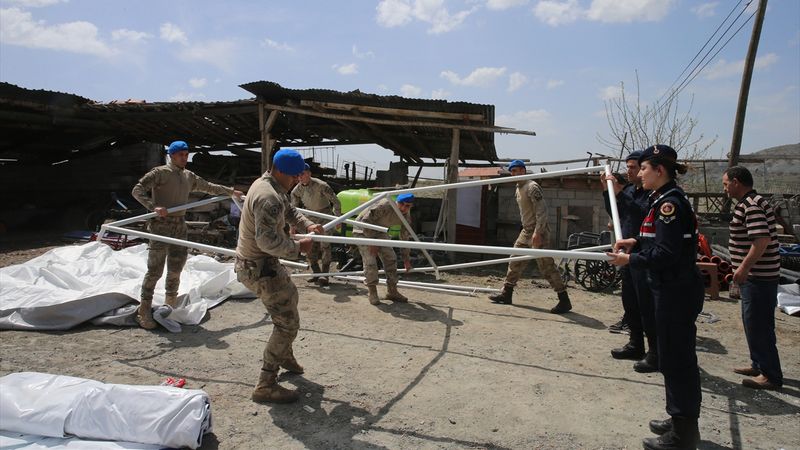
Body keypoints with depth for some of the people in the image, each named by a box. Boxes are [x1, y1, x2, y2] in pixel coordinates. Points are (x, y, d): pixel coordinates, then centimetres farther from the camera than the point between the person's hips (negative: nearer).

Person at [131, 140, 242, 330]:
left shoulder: (189, 177, 16)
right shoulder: (160, 172, -4)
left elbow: (208, 187, 30)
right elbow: (137, 190, -11)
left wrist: (230, 191, 33)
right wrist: (153, 207, -24)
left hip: (180, 226, 6)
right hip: (161, 225, -6)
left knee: (176, 269, 10)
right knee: (155, 270, -5)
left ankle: (171, 304, 25)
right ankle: (144, 310, 4)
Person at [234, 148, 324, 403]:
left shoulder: (275, 188, 7)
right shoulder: (268, 197, -27)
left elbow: (289, 211, 21)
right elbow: (268, 241, -33)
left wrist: (308, 225, 4)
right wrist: (298, 247, -19)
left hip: (265, 262, 11)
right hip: (258, 268, -11)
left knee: (290, 295, 29)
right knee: (288, 323, -9)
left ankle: (284, 356, 45)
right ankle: (265, 386, -1)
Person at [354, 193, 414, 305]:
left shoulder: (406, 216, -10)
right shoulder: (385, 205, -33)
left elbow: (405, 237, 3)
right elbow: (365, 220, -29)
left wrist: (406, 258, 7)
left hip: (379, 231, 7)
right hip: (363, 230, -6)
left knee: (391, 258, -1)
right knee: (370, 261, -15)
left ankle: (392, 292, 10)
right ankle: (372, 293, -2)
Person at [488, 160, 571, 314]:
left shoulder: (532, 187, -15)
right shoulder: (518, 188, 15)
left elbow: (542, 210, -22)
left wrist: (537, 232, -28)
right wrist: (527, 230, 20)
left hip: (538, 232, -9)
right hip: (526, 231, 9)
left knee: (546, 266, -9)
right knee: (515, 261, 12)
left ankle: (564, 301, -2)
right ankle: (506, 294, 22)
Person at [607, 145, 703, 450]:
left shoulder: (670, 203, -18)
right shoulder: (666, 199, 12)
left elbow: (666, 253, -22)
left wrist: (630, 259, -13)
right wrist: (636, 242, 8)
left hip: (677, 292, -10)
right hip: (674, 289, 10)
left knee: (676, 359, -1)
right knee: (677, 357, 18)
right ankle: (681, 421, 32)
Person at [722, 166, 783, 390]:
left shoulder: (751, 205, -19)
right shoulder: (752, 202, 15)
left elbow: (762, 239, -29)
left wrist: (744, 267, -26)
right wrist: (742, 268, 23)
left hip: (758, 277, -11)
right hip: (755, 275, 11)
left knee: (758, 326, -3)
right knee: (753, 322, 19)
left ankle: (771, 375, 7)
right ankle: (759, 365, 31)